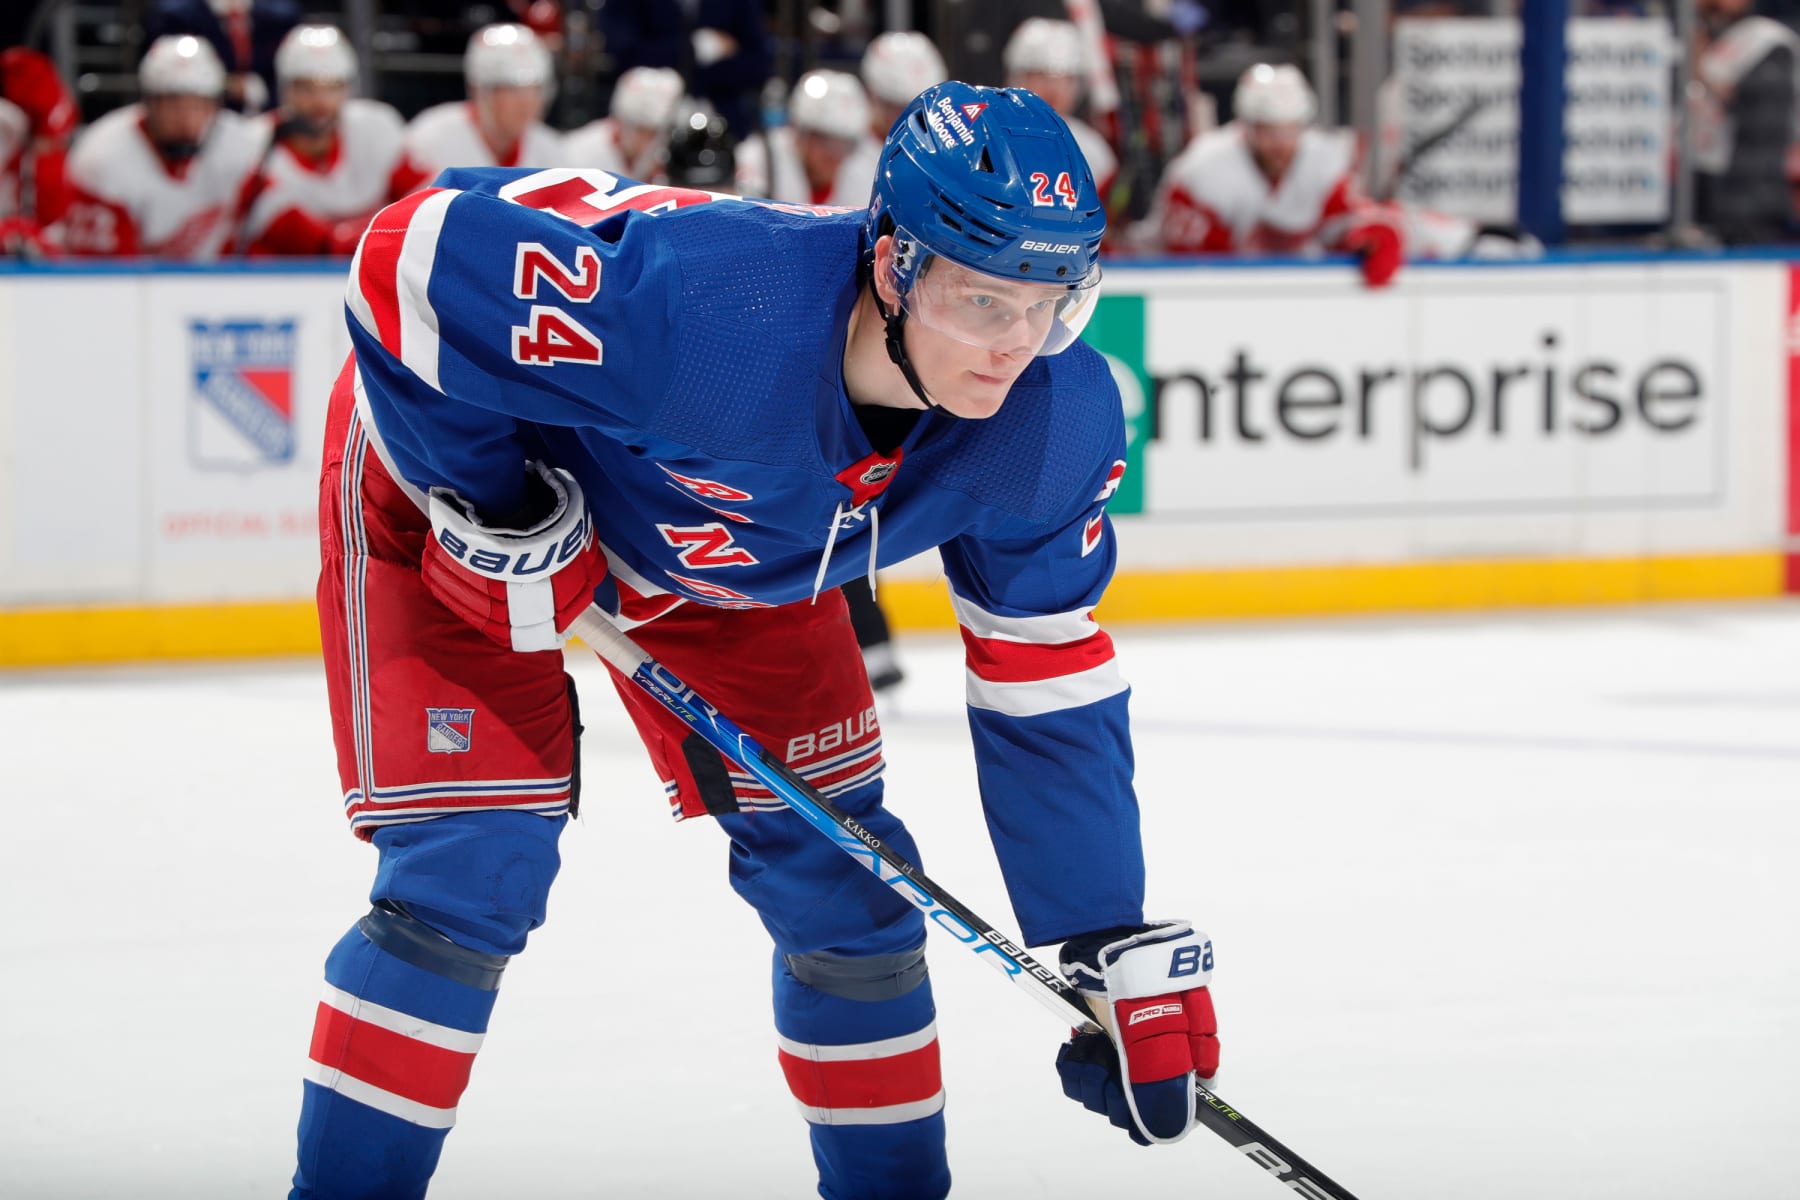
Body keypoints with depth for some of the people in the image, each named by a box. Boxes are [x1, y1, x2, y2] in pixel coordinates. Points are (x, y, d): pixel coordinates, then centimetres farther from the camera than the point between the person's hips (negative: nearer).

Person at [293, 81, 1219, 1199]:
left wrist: (1124, 943, -12)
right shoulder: (708, 303, -45)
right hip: (447, 470, -5)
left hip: (725, 546, 6)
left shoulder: (1060, 423, -25)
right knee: (470, 874, -16)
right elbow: (415, 254, -35)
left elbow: (1050, 689, -11)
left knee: (836, 872, 4)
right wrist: (487, 507, -28)